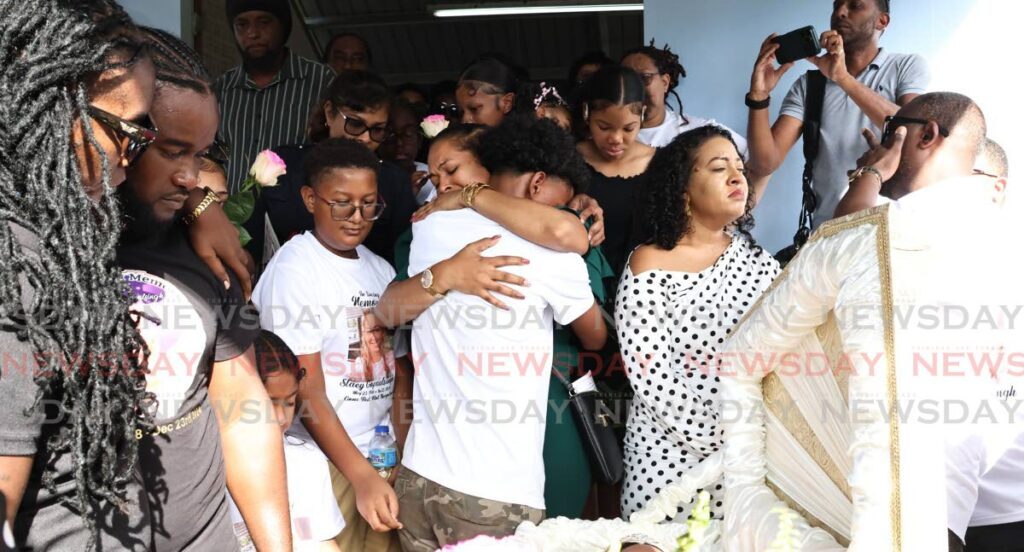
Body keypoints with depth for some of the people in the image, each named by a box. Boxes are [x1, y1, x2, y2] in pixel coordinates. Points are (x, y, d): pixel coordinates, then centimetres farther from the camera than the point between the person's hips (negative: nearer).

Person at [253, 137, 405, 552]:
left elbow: (394, 369, 10)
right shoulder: (295, 268, -11)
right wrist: (362, 476, -19)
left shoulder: (381, 269, 8)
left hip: (384, 457, 6)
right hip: (322, 461, -6)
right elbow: (308, 391, -14)